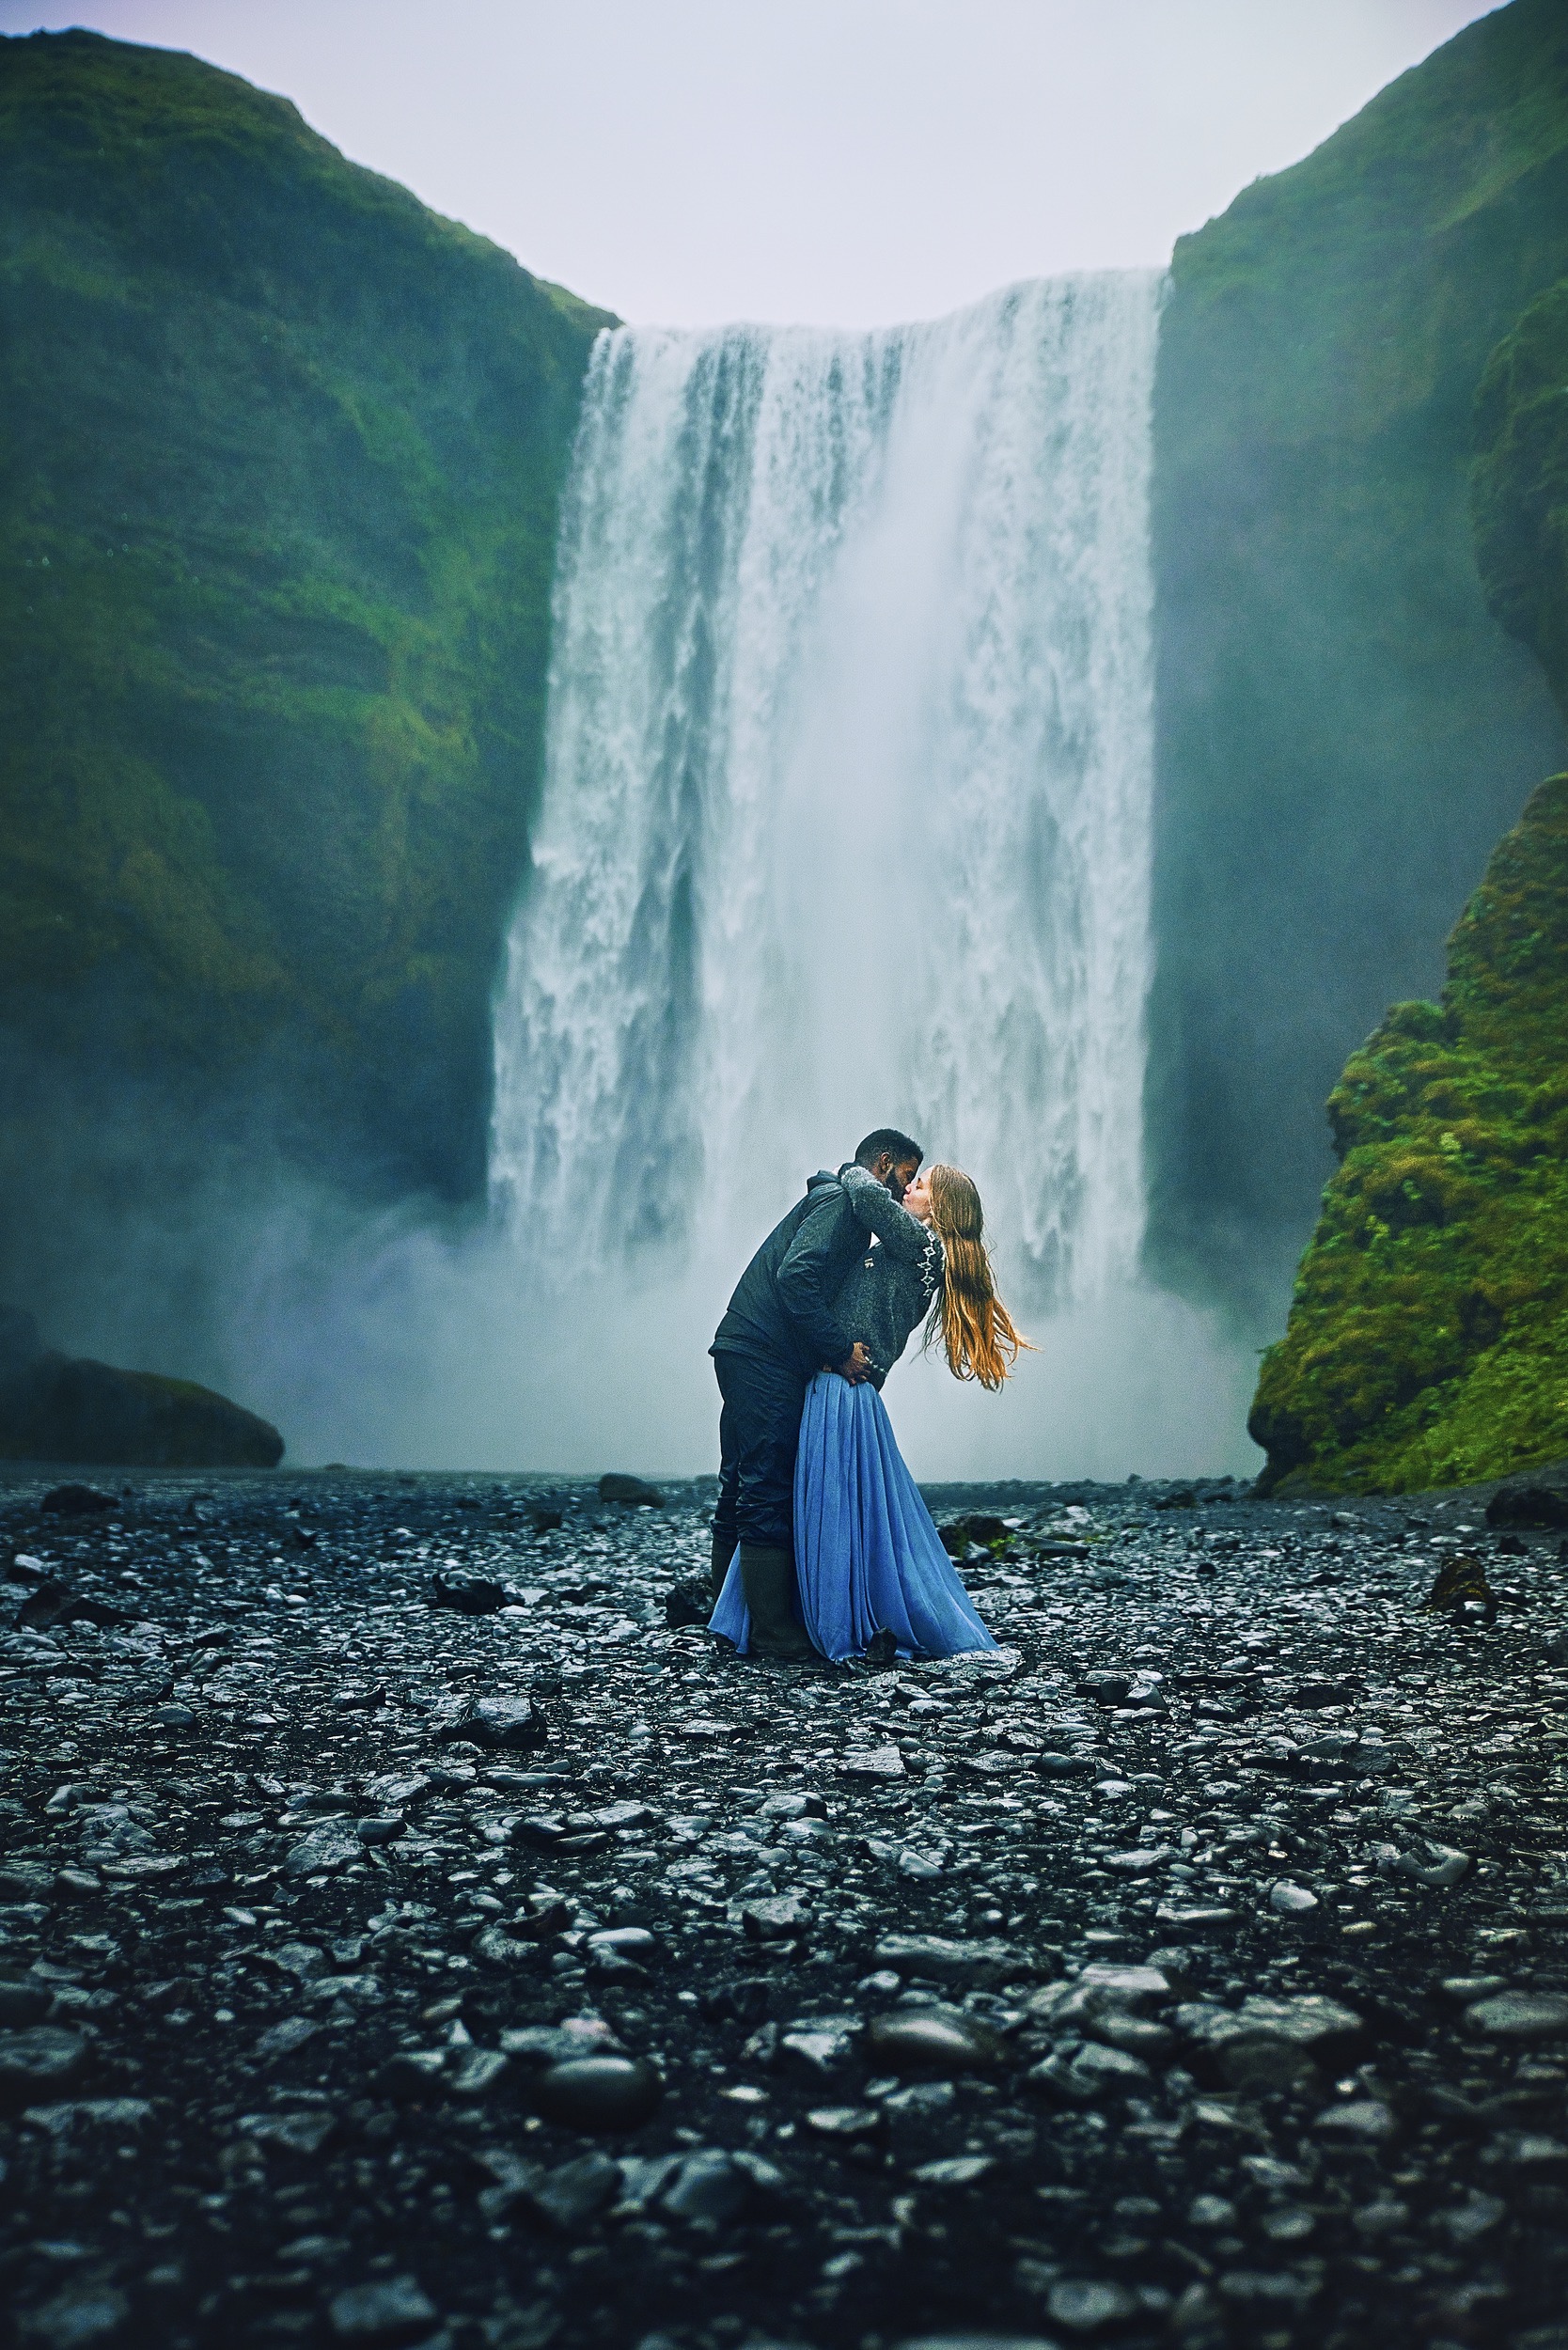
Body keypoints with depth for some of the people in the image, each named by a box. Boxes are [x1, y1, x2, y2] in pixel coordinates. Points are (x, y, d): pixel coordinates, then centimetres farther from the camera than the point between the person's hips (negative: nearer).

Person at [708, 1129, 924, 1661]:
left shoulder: (833, 1198, 25)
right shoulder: (843, 1199, -7)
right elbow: (794, 1276, -21)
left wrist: (843, 1348, 11)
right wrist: (840, 1349, -17)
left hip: (742, 1353, 11)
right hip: (764, 1356, -11)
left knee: (742, 1489, 13)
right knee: (769, 1494, -8)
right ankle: (775, 1632, -6)